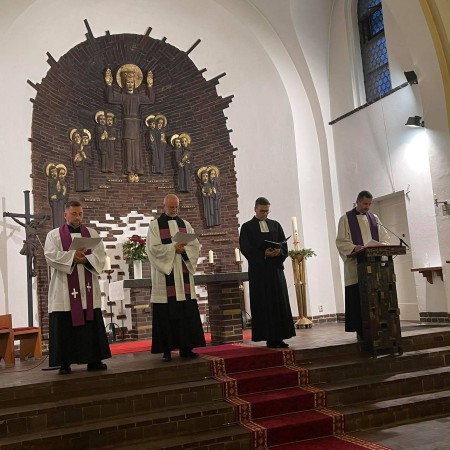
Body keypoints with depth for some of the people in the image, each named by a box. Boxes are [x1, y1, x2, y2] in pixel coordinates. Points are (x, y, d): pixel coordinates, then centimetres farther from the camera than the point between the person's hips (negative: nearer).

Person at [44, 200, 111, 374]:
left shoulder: (92, 234, 12)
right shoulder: (54, 235, 6)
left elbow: (100, 255, 1)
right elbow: (50, 255, -10)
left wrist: (85, 259, -17)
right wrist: (72, 256, -19)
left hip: (88, 289, 2)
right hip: (64, 290, -2)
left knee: (92, 324, 4)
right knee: (65, 326, -1)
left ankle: (94, 360, 11)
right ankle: (64, 363, 7)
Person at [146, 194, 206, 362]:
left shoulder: (185, 224, 14)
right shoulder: (155, 225, 3)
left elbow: (196, 246, 7)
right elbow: (153, 248, -8)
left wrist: (183, 249, -12)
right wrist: (174, 247, -16)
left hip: (184, 274, 4)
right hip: (164, 273, -4)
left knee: (187, 312, 2)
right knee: (166, 314, -3)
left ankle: (186, 347, 9)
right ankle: (166, 350, 3)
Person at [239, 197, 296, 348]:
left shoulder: (275, 225, 15)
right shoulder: (247, 227, 4)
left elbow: (284, 245, 11)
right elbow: (246, 249, -5)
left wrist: (279, 252, -12)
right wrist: (263, 254, -17)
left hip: (276, 269, 4)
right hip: (258, 270, -3)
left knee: (280, 303, 1)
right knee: (263, 305, -3)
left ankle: (279, 337, 6)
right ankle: (269, 338, 1)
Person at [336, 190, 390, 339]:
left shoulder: (374, 218, 17)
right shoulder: (346, 219, 3)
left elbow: (384, 238, 15)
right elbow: (341, 242, -3)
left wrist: (381, 246, -7)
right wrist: (354, 248, -21)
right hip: (356, 265, -4)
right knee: (358, 299, -6)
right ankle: (361, 330, -1)